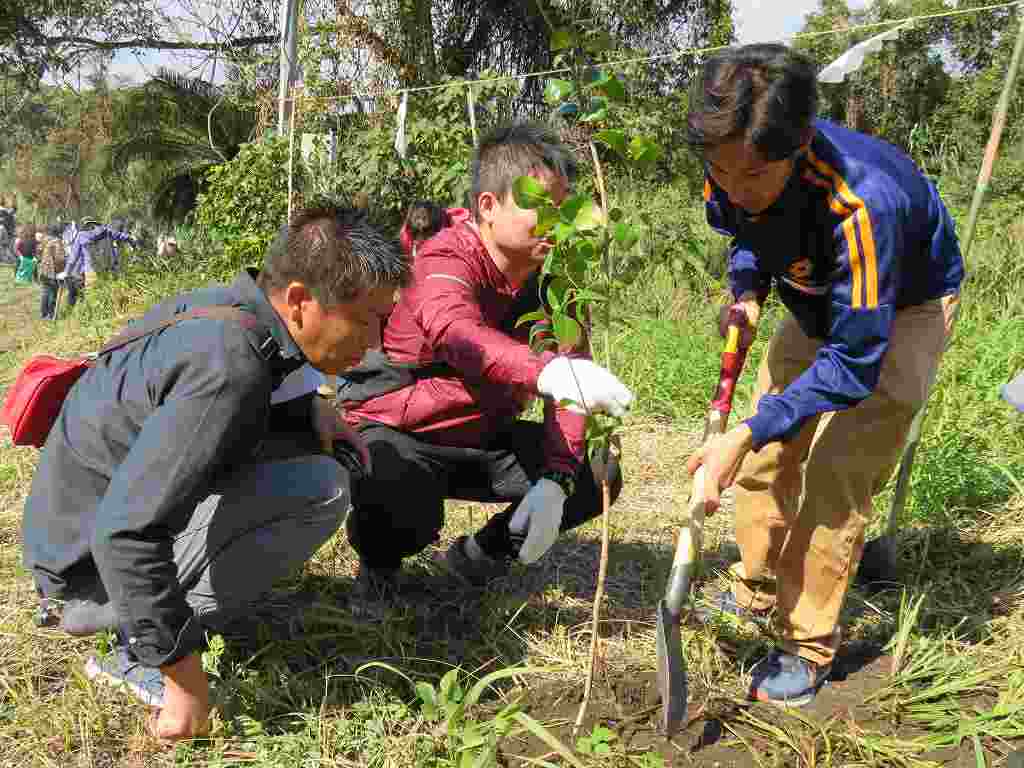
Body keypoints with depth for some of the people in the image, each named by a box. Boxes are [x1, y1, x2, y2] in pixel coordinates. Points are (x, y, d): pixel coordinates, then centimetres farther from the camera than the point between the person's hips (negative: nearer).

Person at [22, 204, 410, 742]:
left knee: (323, 444, 9)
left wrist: (311, 407, 1)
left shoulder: (222, 306, -2)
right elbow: (124, 534, -34)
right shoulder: (232, 363, -30)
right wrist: (184, 677, -26)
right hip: (96, 574, -9)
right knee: (322, 488, -23)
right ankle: (138, 653, -11)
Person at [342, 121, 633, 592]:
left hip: (482, 439, 6)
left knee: (597, 475, -6)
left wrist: (556, 479, -25)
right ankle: (379, 558, 2)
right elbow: (457, 333, -47)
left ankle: (482, 554, 14)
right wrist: (544, 372, -66)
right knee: (403, 514, -37)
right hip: (396, 432, -6)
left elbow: (572, 384, -9)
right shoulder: (446, 259, -23)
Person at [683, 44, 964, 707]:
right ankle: (756, 592, 29)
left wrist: (747, 435, -41)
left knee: (836, 472, -13)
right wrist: (747, 294, -18)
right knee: (769, 453, 9)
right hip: (821, 303, 7)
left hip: (902, 308, -6)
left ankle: (808, 648, 3)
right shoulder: (730, 178, -23)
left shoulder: (861, 202, -43)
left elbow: (854, 361, -37)